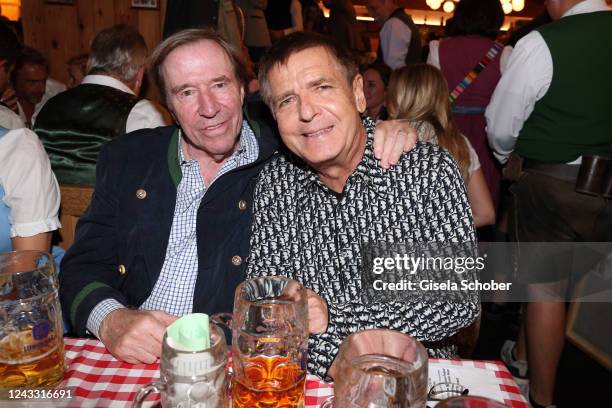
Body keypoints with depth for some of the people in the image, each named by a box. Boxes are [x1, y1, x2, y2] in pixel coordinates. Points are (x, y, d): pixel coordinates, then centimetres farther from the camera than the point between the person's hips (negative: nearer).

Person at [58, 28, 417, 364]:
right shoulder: (128, 158, 7)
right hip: (132, 358, 4)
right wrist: (110, 319, -14)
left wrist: (384, 138, -15)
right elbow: (85, 263, 6)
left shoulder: (287, 158, -2)